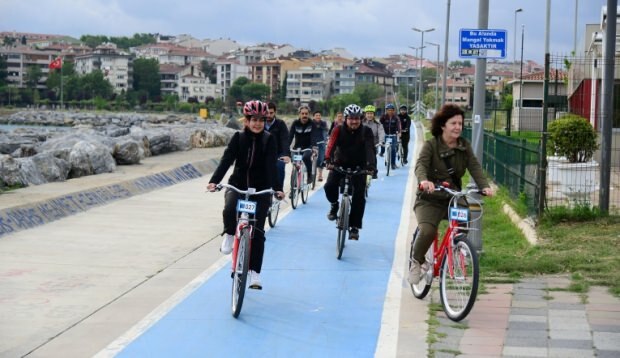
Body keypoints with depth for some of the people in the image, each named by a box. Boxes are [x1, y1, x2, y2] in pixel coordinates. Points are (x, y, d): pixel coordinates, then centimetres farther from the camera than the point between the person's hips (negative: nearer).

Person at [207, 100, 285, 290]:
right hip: (237, 185, 0)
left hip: (261, 189, 0)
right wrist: (214, 181, -29)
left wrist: (277, 188, -32)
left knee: (257, 230, -5)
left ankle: (254, 272, 5)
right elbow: (226, 160, -14)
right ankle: (229, 234, 1)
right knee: (229, 210, -32)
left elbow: (271, 165, -16)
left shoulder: (269, 140, -7)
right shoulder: (238, 138, -4)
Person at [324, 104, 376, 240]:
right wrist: (328, 160, -44)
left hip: (359, 166, 0)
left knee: (359, 196, -11)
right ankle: (334, 205, 10)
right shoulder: (339, 130, -12)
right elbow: (331, 145, -25)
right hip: (340, 164, 0)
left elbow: (370, 149, -24)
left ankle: (354, 227, -1)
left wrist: (371, 165, -42)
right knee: (329, 186, -23)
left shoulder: (366, 132, -12)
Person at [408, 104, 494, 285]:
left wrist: (485, 186, -27)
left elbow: (474, 167, -8)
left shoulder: (464, 146, 4)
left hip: (453, 198, 4)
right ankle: (416, 263, 0)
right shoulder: (430, 145, -8)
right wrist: (424, 180, -47)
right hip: (430, 199, -4)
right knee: (427, 231, -28)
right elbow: (421, 165, -24)